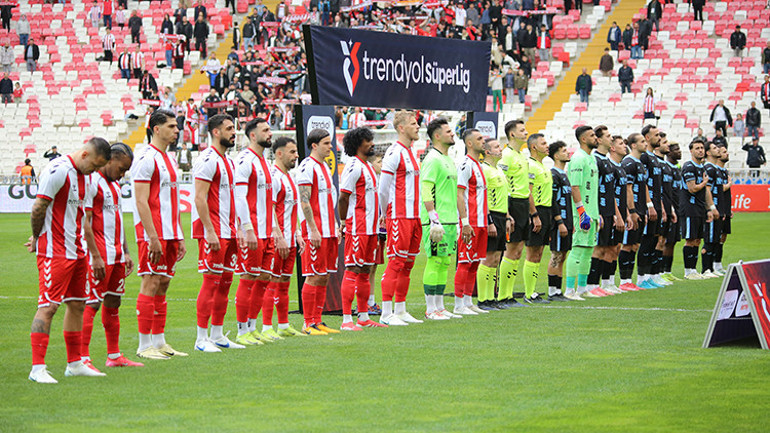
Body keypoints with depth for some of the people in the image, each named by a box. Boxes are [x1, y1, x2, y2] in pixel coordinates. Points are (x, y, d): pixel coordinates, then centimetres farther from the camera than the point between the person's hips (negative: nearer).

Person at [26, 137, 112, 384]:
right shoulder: (58, 171, -16)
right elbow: (38, 208, -16)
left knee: (77, 305, 12)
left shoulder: (84, 175, 13)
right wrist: (38, 238, -2)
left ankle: (75, 364, 20)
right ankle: (37, 368, -9)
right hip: (54, 252, -9)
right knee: (48, 306, -10)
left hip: (77, 250, 9)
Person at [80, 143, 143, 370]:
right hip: (100, 255, -9)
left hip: (116, 255, 9)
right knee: (91, 304, -10)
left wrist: (126, 252, 22)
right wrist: (95, 256, -19)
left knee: (113, 303, 13)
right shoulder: (90, 181, -11)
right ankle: (83, 358, -11)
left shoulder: (114, 184, 18)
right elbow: (84, 222, -16)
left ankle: (114, 355, 19)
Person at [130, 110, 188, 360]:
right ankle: (144, 346, -5)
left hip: (169, 234, 9)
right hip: (153, 235, -9)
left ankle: (159, 342, 14)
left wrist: (179, 237, 19)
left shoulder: (167, 159, 18)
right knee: (151, 284, -8)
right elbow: (141, 202, -16)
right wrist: (153, 237, -21)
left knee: (163, 284, 10)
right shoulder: (146, 158, -11)